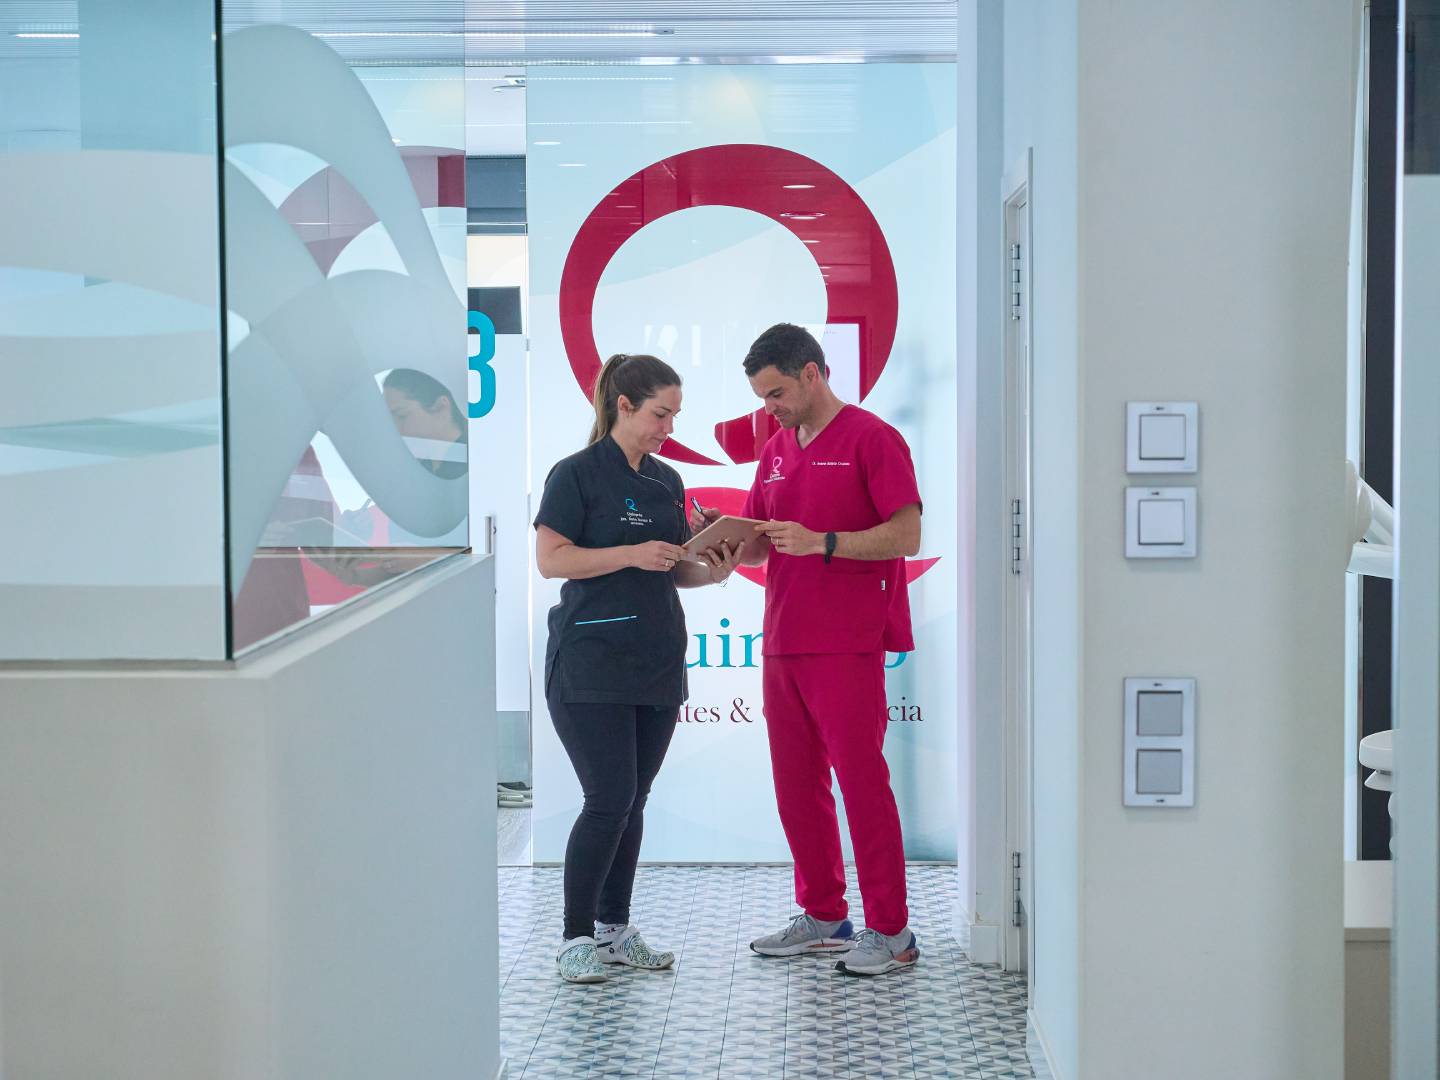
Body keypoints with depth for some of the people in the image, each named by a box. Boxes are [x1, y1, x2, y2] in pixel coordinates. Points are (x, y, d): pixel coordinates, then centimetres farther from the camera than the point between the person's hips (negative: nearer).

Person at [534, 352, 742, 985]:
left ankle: (615, 930, 19)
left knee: (633, 801, 9)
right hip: (591, 665, -7)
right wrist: (631, 554, -20)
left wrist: (713, 572, -2)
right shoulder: (577, 474, -5)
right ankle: (575, 938, 0)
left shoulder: (667, 480, 15)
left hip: (657, 663, 7)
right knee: (609, 800, -10)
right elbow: (551, 559, -12)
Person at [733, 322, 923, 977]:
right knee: (796, 786, 10)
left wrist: (821, 542, -21)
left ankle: (890, 931, 1)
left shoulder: (870, 438, -6)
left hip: (848, 646, -7)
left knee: (862, 781, -5)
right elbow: (758, 542, 20)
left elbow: (906, 535, -13)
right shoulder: (777, 450, 17)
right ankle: (823, 917, 21)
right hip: (783, 645, 8)